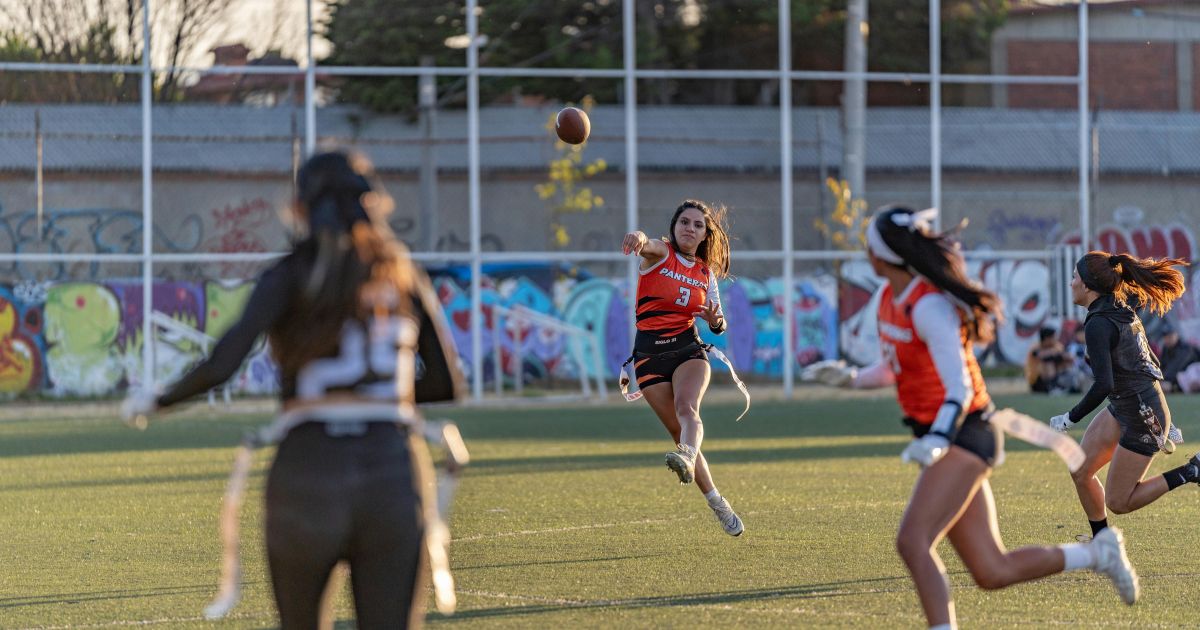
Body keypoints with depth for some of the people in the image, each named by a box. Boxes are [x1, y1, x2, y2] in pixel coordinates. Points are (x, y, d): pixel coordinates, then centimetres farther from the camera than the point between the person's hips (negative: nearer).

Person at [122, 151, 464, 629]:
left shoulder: (288, 276, 3)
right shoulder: (402, 275, 12)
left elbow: (220, 365, -10)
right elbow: (447, 383, 15)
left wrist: (156, 402, 7)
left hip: (307, 470, -1)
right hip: (391, 473, 1)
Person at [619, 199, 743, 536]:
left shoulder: (706, 273, 10)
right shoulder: (660, 253, 0)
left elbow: (719, 324, 17)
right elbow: (646, 244, -26)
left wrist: (715, 319, -9)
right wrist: (637, 239, -52)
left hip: (688, 348, 1)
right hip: (650, 352, -1)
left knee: (687, 408, -30)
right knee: (680, 433, -1)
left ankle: (686, 459, -60)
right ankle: (719, 506, 10)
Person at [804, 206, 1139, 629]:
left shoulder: (929, 307, -19)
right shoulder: (891, 298, 8)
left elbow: (959, 390, -23)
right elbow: (894, 368, 22)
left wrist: (936, 441, -39)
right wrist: (849, 378, 3)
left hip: (962, 437, -9)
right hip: (942, 440, 9)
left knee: (912, 542, -24)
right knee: (992, 572, 8)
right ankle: (1098, 554, 24)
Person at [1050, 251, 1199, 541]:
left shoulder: (1098, 325, -22)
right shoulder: (1121, 311, 7)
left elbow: (1103, 384, -30)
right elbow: (1152, 364, 15)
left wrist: (1070, 418, -17)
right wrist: (1163, 422, 22)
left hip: (1142, 419, -9)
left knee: (1118, 502, 1)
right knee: (1080, 472, 11)